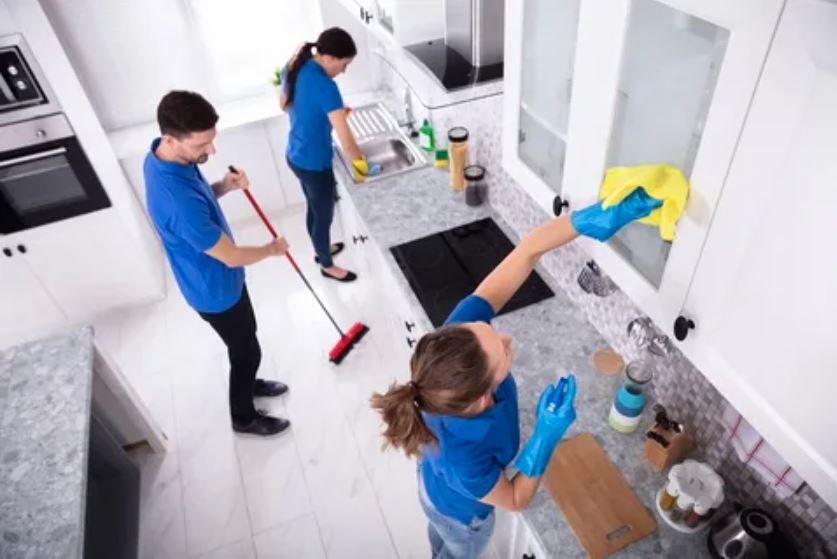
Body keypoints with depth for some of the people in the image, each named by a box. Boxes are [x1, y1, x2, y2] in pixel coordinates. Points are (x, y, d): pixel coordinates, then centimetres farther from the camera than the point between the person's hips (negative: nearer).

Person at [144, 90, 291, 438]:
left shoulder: (162, 156, -11)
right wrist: (272, 249, -10)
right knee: (246, 351, 14)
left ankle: (247, 383, 56)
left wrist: (224, 186, -10)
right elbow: (231, 257, -29)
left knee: (245, 338, 29)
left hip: (218, 278, 9)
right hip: (216, 290, -9)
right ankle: (244, 418, 39)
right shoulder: (177, 202, -40)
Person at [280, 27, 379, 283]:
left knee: (314, 209, 28)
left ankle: (322, 249, 52)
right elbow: (345, 139, -29)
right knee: (324, 216, 14)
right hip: (314, 164, -8)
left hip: (295, 156, 9)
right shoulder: (325, 86, -29)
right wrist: (362, 165, -13)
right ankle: (327, 265, 36)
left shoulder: (293, 67, -3)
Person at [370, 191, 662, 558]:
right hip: (461, 510, -5)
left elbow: (527, 250, -40)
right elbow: (516, 500, -25)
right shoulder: (462, 461, -49)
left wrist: (586, 220, -54)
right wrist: (548, 433, -38)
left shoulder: (457, 336, -42)